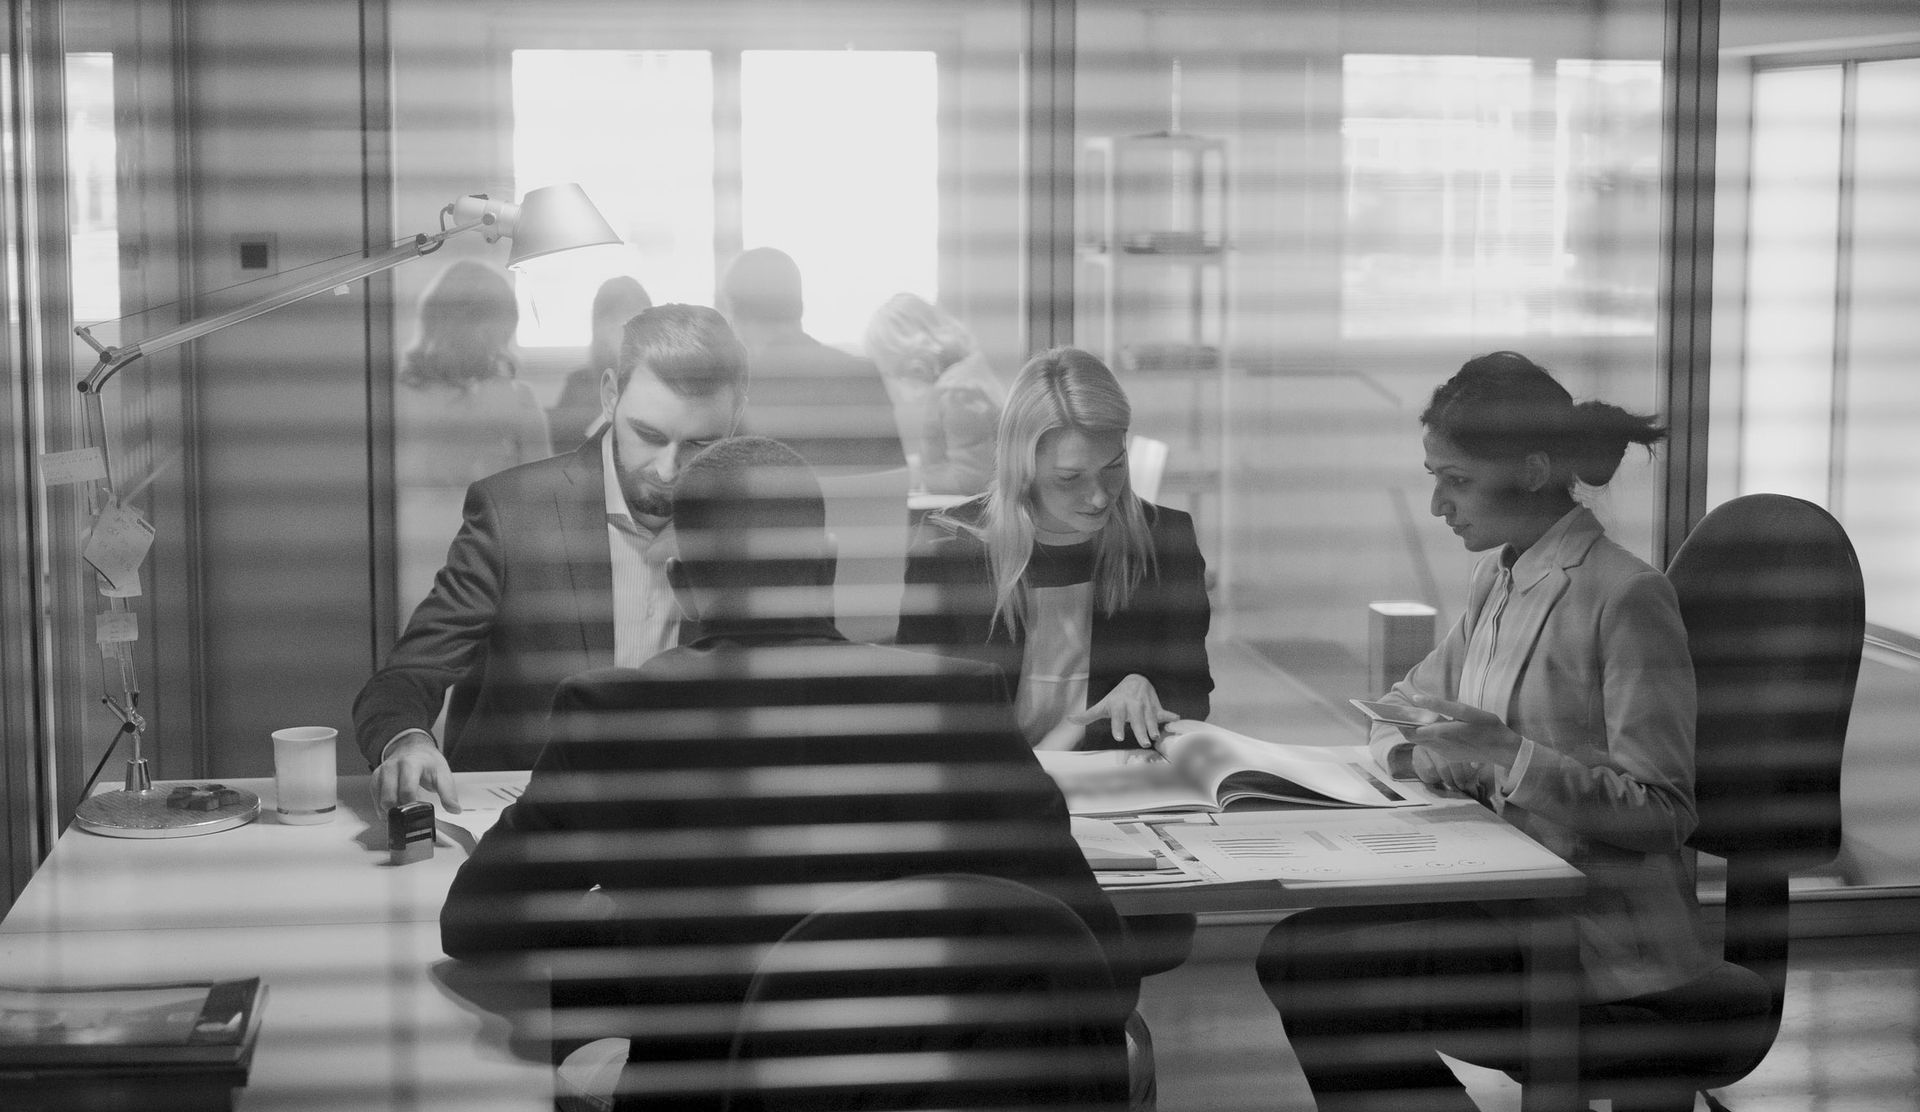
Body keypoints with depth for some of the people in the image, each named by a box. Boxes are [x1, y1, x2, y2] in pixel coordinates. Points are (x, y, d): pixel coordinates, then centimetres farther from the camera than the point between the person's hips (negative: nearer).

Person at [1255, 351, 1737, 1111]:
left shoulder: (1627, 598, -15)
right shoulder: (1499, 580, 11)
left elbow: (1663, 813, -17)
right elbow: (1404, 702, 20)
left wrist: (1507, 755, -26)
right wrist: (1416, 748, -4)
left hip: (1606, 945, -8)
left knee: (1330, 982, -18)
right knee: (1299, 947, -9)